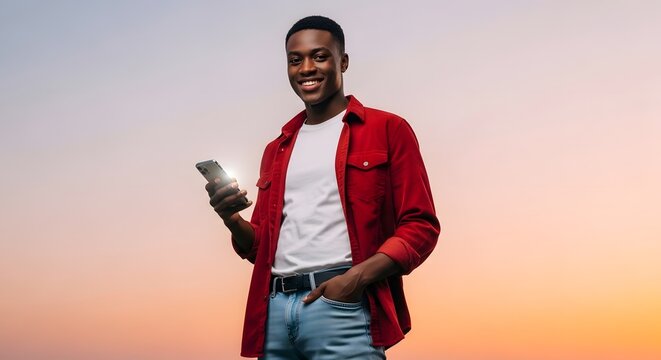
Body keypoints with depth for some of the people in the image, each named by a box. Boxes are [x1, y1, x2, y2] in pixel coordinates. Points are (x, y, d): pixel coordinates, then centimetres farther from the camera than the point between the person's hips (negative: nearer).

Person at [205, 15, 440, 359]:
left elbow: (420, 225, -2)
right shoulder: (276, 150, 20)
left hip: (341, 307, -5)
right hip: (275, 310, 5)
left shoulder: (387, 130, 4)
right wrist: (232, 220, 0)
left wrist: (358, 277, -15)